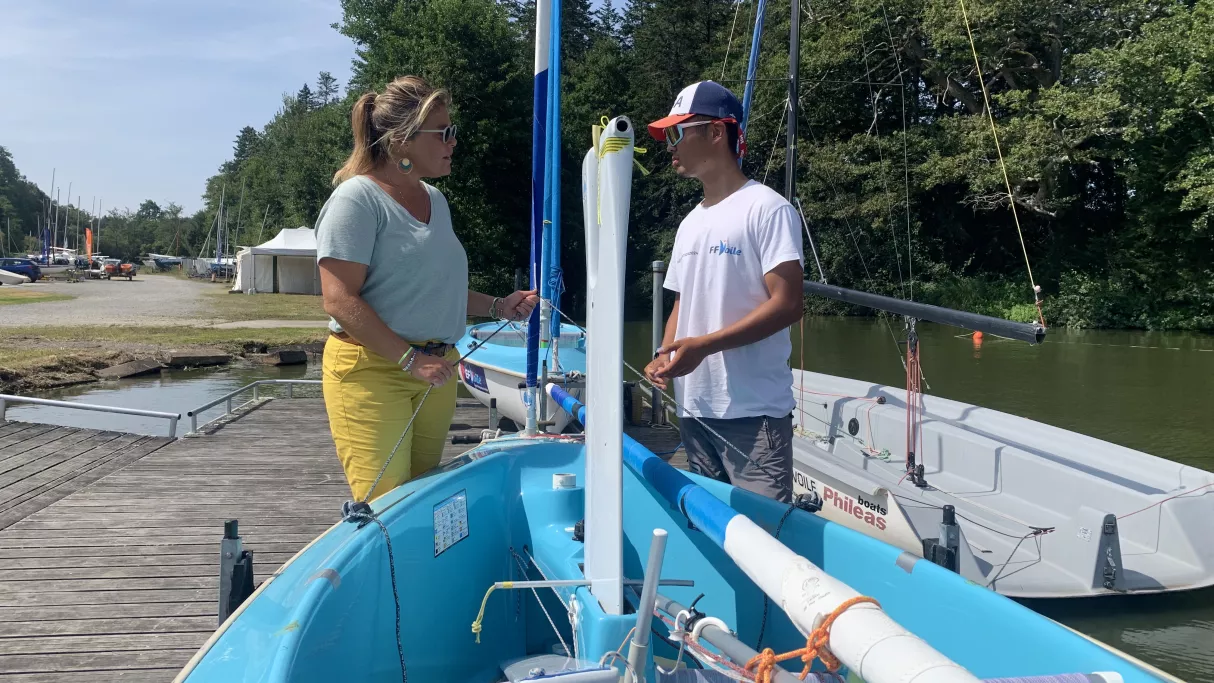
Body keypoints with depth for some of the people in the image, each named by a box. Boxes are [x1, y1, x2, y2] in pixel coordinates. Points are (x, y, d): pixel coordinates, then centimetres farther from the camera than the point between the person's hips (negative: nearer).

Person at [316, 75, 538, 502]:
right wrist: (409, 359, -20)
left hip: (434, 371, 8)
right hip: (371, 369, -8)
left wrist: (498, 307, 11)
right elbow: (340, 300, -18)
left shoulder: (434, 199, 14)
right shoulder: (358, 199, -11)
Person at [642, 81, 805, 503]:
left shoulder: (766, 208, -7)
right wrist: (664, 356, 2)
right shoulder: (691, 223, 17)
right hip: (694, 409, 8)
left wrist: (703, 345, -20)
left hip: (754, 411, -8)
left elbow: (788, 305, -15)